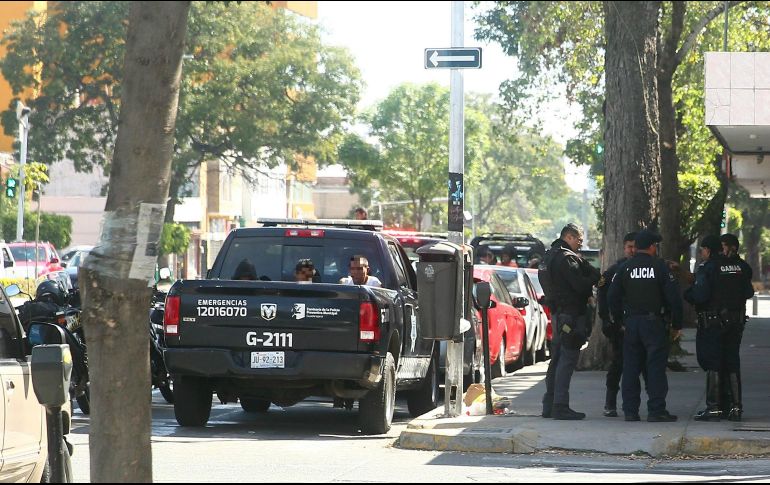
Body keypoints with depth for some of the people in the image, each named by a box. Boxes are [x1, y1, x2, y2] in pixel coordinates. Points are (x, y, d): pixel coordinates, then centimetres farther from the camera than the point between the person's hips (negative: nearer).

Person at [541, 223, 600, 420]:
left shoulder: (551, 255, 17)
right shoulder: (567, 258, -15)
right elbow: (581, 284, -21)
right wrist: (595, 277, -3)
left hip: (558, 313, 10)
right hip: (571, 314, -10)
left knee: (557, 359, 15)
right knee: (567, 359, -9)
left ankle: (549, 405, 19)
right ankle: (560, 406, -12)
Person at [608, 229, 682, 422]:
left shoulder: (624, 268, 4)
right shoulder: (660, 266, -4)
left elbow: (612, 296, 3)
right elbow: (673, 297, -6)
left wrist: (619, 320, 12)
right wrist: (677, 324, 1)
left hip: (631, 323, 3)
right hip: (653, 322, -3)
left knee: (630, 368, 8)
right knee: (656, 367, -2)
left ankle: (630, 410, 8)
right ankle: (656, 410, -5)